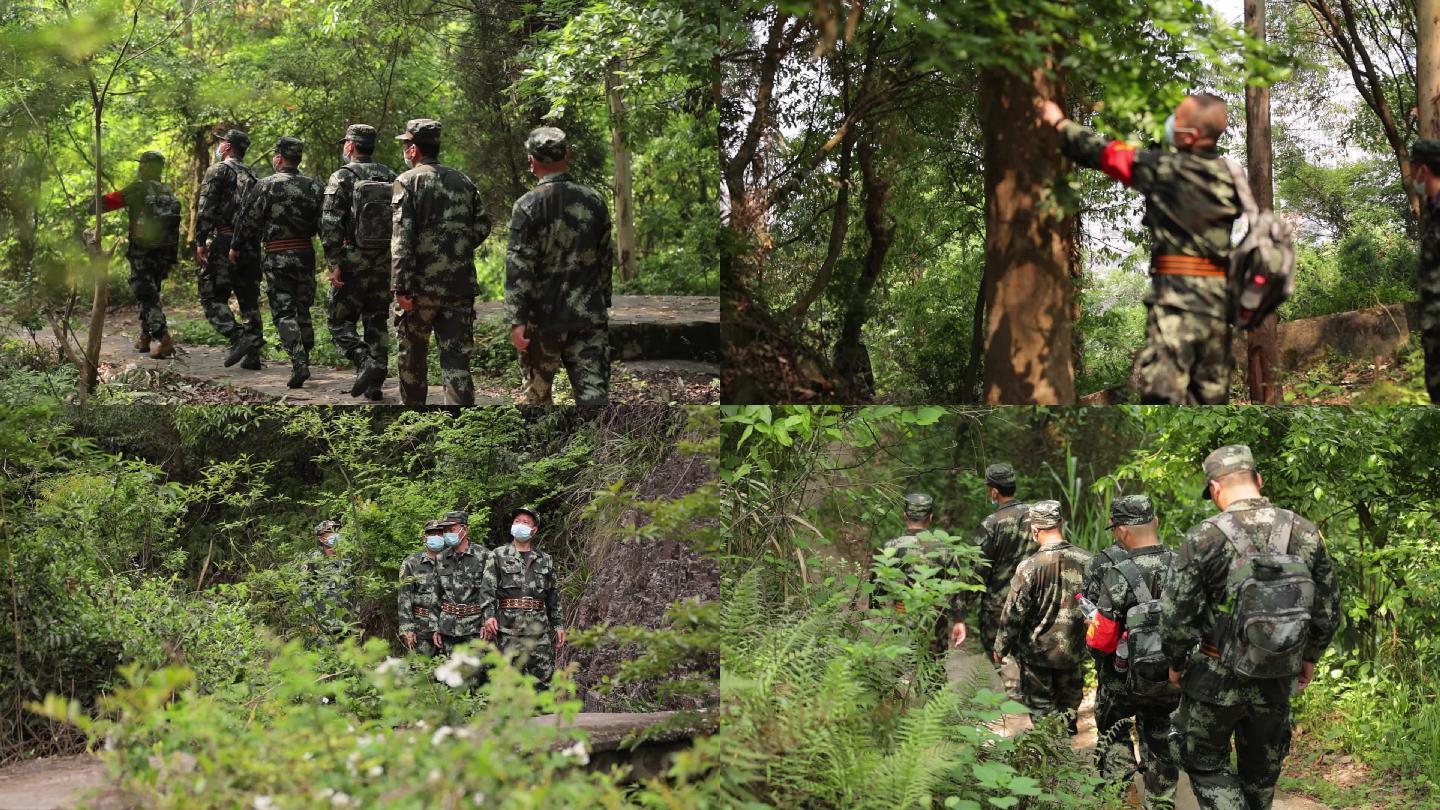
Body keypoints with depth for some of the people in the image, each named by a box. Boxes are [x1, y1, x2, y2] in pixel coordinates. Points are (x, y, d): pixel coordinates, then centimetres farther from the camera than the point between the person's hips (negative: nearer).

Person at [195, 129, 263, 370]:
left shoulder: (218, 170, -3)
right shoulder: (252, 176, 18)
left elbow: (206, 208, -12)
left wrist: (200, 242, -13)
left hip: (224, 241, -6)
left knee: (212, 296, -3)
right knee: (249, 299, 9)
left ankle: (238, 338, -21)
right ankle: (252, 354, 6)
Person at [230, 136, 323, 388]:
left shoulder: (266, 186, -9)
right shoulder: (313, 186, 5)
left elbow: (248, 220, -3)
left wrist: (236, 248, 12)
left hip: (278, 257, -5)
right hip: (306, 254, 5)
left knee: (284, 313, -5)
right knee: (302, 309, 17)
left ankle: (299, 364, -17)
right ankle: (305, 356, 23)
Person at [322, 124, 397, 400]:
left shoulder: (342, 177, -7)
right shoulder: (390, 177, 9)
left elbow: (330, 225, -14)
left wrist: (334, 263, -13)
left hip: (353, 261, -5)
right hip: (384, 262, 5)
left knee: (340, 321, 4)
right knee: (377, 321, 11)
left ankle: (365, 363, -18)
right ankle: (375, 383, 9)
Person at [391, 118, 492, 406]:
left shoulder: (408, 182, -6)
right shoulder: (463, 182, 10)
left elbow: (401, 237, -14)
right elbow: (483, 226, 12)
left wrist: (400, 286, -16)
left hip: (421, 285, -4)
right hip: (460, 285, 4)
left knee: (412, 353, 15)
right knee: (456, 360, 1)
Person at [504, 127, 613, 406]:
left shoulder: (527, 206, -9)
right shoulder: (594, 201, 3)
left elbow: (518, 267, -14)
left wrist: (516, 319, -15)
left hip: (543, 317, -2)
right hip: (589, 317, 2)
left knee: (537, 391, 17)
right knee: (593, 390, -4)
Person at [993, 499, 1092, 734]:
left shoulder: (1030, 566, -21)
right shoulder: (1086, 561, -9)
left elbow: (1014, 612, -15)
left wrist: (1000, 648, -1)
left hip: (1037, 651, -3)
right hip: (1074, 651, 3)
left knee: (1041, 708, 11)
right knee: (1069, 706, 21)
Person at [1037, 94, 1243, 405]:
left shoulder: (1168, 169, -7)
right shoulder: (1228, 175, 8)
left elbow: (1105, 153, 3)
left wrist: (1060, 123, 15)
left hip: (1178, 289, -7)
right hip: (1219, 295, 7)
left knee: (1162, 389, -14)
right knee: (1210, 392, 12)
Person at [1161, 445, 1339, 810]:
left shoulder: (1203, 538, -15)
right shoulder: (1305, 533, -3)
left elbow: (1176, 616, -12)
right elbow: (1328, 611, 5)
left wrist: (1176, 664, 6)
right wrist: (1310, 657, 20)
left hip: (1215, 679, -4)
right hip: (1278, 681, 4)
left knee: (1206, 765, 12)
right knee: (1261, 774, 18)